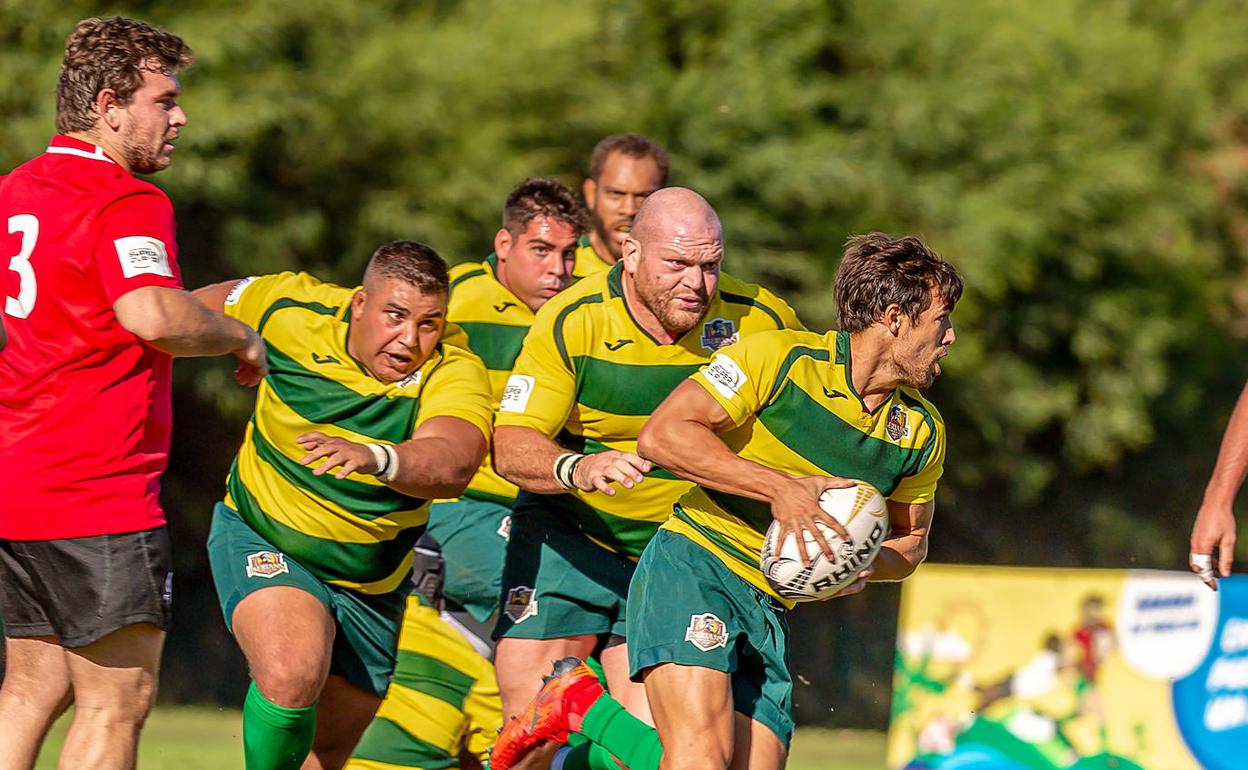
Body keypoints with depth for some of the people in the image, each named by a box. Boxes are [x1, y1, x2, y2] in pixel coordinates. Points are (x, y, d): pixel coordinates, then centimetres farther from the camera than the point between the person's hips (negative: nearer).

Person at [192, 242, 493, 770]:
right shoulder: (291, 311, -18)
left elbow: (454, 463, -43)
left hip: (370, 584, 2)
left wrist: (377, 458, -62)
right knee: (292, 674, -32)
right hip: (261, 540, -2)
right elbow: (205, 307, 5)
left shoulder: (454, 374, -21)